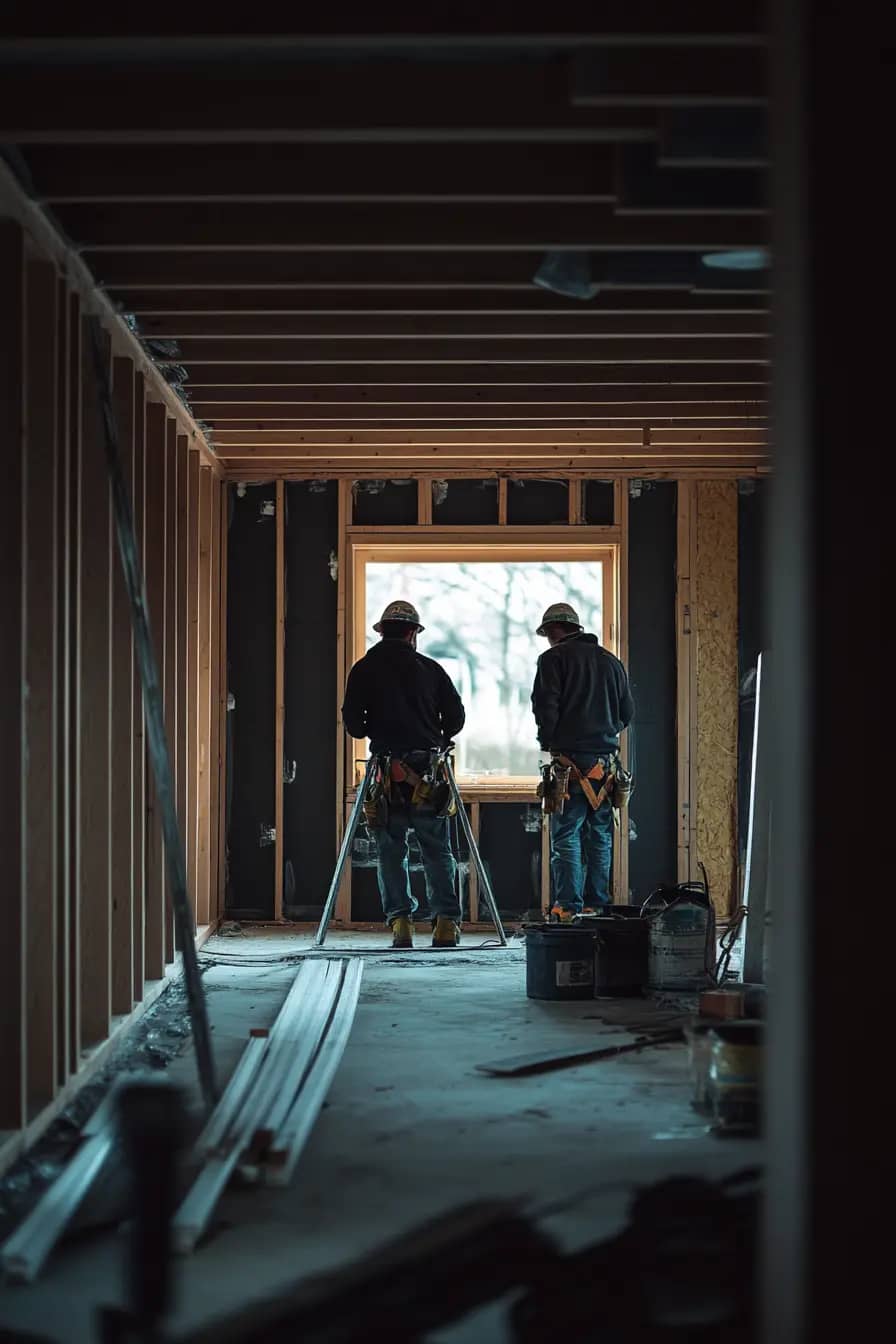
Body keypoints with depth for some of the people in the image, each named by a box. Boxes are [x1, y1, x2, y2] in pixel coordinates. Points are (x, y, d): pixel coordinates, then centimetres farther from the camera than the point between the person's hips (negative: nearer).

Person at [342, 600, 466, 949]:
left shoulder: (364, 670, 4)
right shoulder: (430, 669, 7)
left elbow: (352, 722, 0)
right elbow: (456, 716, 5)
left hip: (387, 767, -1)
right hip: (428, 769, 1)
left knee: (391, 849, 5)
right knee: (437, 848, 5)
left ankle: (400, 920, -3)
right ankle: (446, 921, -3)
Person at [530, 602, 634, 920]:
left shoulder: (554, 658, -2)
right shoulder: (611, 661, 16)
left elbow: (545, 706, -11)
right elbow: (627, 712, 18)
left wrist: (548, 742, 2)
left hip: (571, 760, -5)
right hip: (606, 760, 5)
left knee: (566, 835, -6)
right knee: (600, 836, 10)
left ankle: (568, 908, -12)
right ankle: (597, 907, 10)